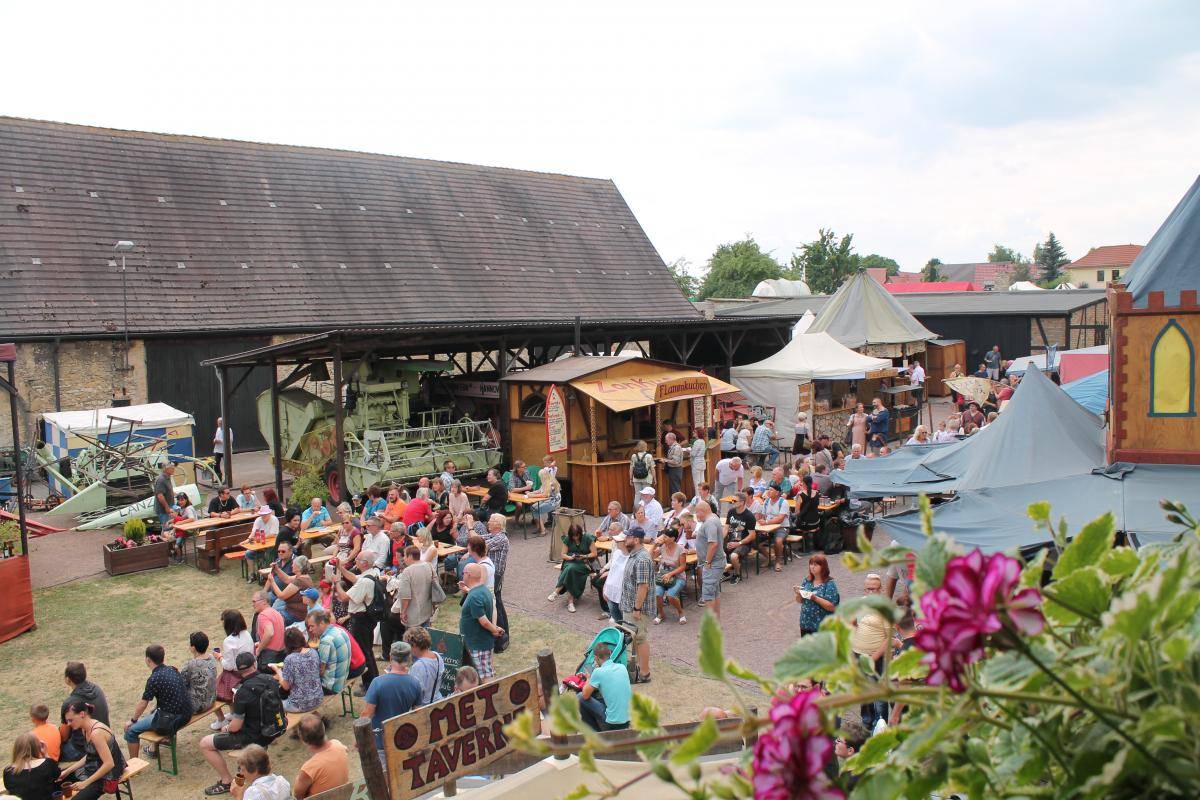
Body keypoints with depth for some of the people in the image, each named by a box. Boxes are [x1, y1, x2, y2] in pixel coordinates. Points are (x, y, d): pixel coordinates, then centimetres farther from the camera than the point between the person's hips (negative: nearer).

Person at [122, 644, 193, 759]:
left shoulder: (154, 679, -16)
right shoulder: (173, 670, 7)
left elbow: (143, 704, -7)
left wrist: (132, 720, 11)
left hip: (171, 721, -8)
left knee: (131, 730, 4)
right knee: (154, 712, 35)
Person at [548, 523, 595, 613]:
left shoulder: (588, 539, -3)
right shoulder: (567, 539, 5)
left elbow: (594, 553, -1)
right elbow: (563, 554, 6)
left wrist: (584, 556, -18)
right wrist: (570, 557, -15)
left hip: (584, 563, -2)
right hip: (570, 562, 2)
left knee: (571, 568, -34)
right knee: (570, 570, -34)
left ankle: (557, 592, -28)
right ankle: (570, 601, -34)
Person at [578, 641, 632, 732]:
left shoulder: (598, 672, -14)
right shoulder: (622, 667, 3)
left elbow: (585, 696, -3)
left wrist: (589, 679, 12)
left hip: (611, 723, -7)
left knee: (580, 698, 8)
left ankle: (595, 732, 16)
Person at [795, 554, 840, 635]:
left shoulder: (829, 584, -12)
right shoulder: (807, 581, 4)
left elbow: (832, 607, -18)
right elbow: (800, 601, 11)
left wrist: (815, 598, -27)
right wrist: (798, 594, -11)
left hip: (823, 628, -5)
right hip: (805, 625, 5)